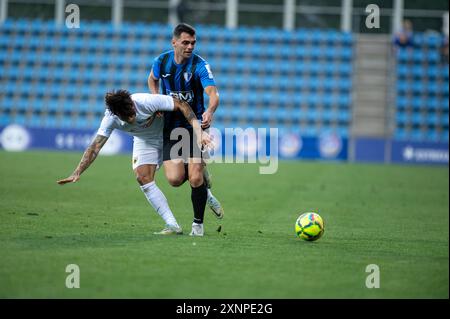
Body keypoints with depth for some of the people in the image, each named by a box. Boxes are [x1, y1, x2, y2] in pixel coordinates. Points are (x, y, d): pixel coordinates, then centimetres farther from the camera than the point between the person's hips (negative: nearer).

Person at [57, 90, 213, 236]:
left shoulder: (147, 101, -37)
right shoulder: (111, 119, -28)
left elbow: (182, 105, -28)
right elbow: (95, 146, -25)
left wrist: (199, 133, -35)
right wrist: (77, 173, -34)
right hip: (144, 141, 2)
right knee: (143, 179, -15)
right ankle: (172, 226, -14)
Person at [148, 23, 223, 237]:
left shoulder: (200, 65, -13)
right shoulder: (162, 61, -1)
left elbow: (213, 93, -27)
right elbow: (152, 79, 22)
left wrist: (210, 111, -49)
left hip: (194, 125, -3)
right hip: (170, 128, 3)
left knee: (195, 179, -14)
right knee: (175, 179, -12)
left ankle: (198, 223, 8)